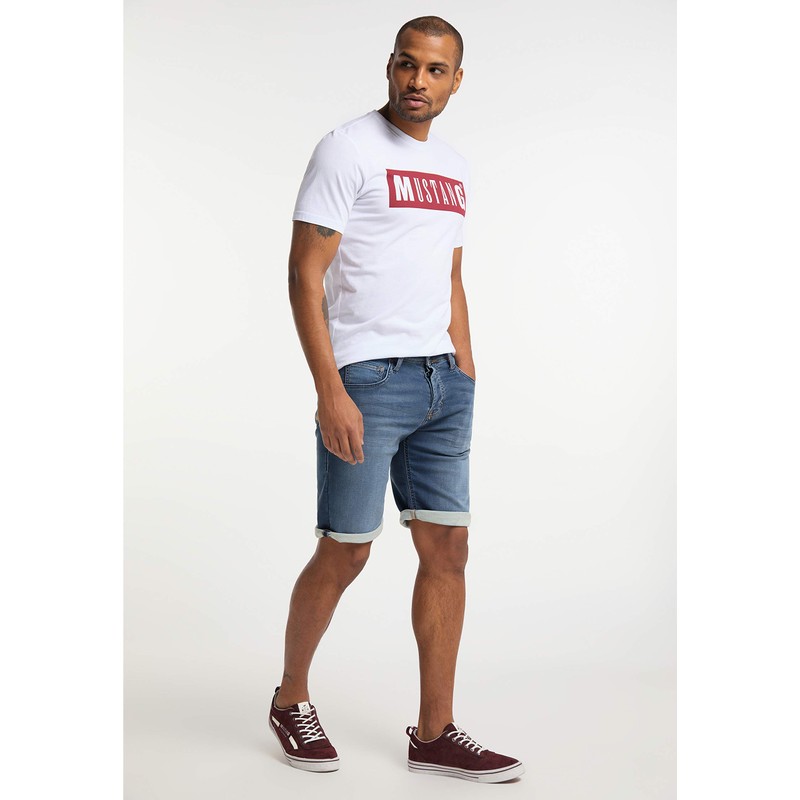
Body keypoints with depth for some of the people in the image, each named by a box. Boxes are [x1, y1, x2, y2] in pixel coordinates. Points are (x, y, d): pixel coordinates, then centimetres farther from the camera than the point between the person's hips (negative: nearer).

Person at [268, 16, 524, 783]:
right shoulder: (348, 149, -6)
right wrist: (329, 391, -18)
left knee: (447, 548, 5)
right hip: (367, 377, -7)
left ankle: (434, 733, 14)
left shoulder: (453, 167, 16)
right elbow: (305, 275, -11)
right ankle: (290, 699, 24)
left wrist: (466, 381, 15)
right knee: (344, 553, 1)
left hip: (443, 378, 7)